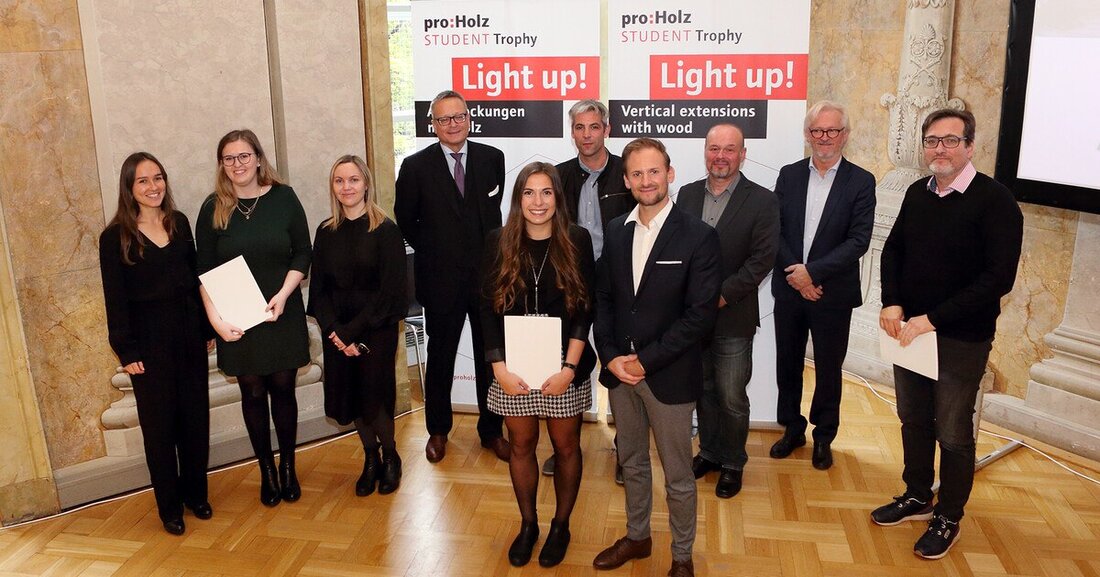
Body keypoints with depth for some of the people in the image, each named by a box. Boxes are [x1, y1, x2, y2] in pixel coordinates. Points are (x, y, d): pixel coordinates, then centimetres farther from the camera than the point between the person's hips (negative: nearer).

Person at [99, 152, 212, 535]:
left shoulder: (179, 223, 5)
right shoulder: (115, 238, -7)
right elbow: (115, 300, -7)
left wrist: (205, 328, 8)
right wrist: (127, 352, -10)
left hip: (188, 336, 4)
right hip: (149, 342, -4)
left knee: (196, 417, 10)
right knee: (159, 424, 6)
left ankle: (195, 493, 27)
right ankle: (169, 506, 19)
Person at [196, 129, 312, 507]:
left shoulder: (283, 198, -1)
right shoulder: (213, 209, 0)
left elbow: (302, 254, 0)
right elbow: (205, 271, 0)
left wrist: (283, 294, -14)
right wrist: (215, 318, -11)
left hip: (282, 315, 0)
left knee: (283, 388, 8)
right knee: (253, 393, 8)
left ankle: (288, 466, 24)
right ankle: (267, 469, 24)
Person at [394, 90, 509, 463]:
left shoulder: (492, 159, 0)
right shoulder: (416, 166, -5)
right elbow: (405, 219, 6)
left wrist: (492, 254, 8)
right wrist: (430, 251, 3)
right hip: (442, 278, -1)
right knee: (440, 356, 12)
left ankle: (491, 431, 27)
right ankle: (438, 430, 31)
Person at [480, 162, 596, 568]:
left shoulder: (577, 240, -6)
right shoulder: (499, 242, -3)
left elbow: (585, 309, -7)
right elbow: (489, 309, -3)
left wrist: (569, 367, -15)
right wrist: (499, 367, -11)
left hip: (564, 367, -1)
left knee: (566, 447, 13)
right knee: (521, 446, 14)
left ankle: (560, 526, 34)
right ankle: (528, 524, 35)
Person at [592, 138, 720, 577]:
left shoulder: (698, 236, -12)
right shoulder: (616, 231, 4)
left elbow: (700, 314, -15)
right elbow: (604, 298, 8)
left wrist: (645, 361, -16)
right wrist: (611, 356, -6)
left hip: (670, 375, -4)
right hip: (620, 370, 5)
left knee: (677, 476, 11)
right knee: (631, 462, 21)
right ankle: (637, 537, 42)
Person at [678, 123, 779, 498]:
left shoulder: (761, 201, -7)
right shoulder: (687, 194, 6)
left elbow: (762, 260, -12)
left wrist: (720, 296, -17)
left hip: (733, 318, -4)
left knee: (732, 397, 5)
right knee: (703, 389, 17)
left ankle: (732, 463, 25)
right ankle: (709, 451, 36)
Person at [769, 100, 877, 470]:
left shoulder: (860, 182, -5)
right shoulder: (789, 175, 3)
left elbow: (858, 241, -13)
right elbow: (775, 231, -2)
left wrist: (812, 272, -19)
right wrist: (795, 274, -13)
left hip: (834, 294, -2)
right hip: (789, 289, 3)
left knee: (828, 369, 10)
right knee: (788, 364, 13)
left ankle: (824, 437, 28)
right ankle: (792, 428, 32)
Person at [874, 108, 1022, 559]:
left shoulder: (995, 201, -14)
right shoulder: (917, 193, 5)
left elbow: (999, 277, -20)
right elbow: (893, 250, 12)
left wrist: (934, 319, -22)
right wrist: (891, 302, -5)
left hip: (962, 339, -5)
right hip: (908, 330, 6)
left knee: (953, 433, 8)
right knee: (913, 420, 18)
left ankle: (948, 519, 26)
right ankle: (917, 497, 37)